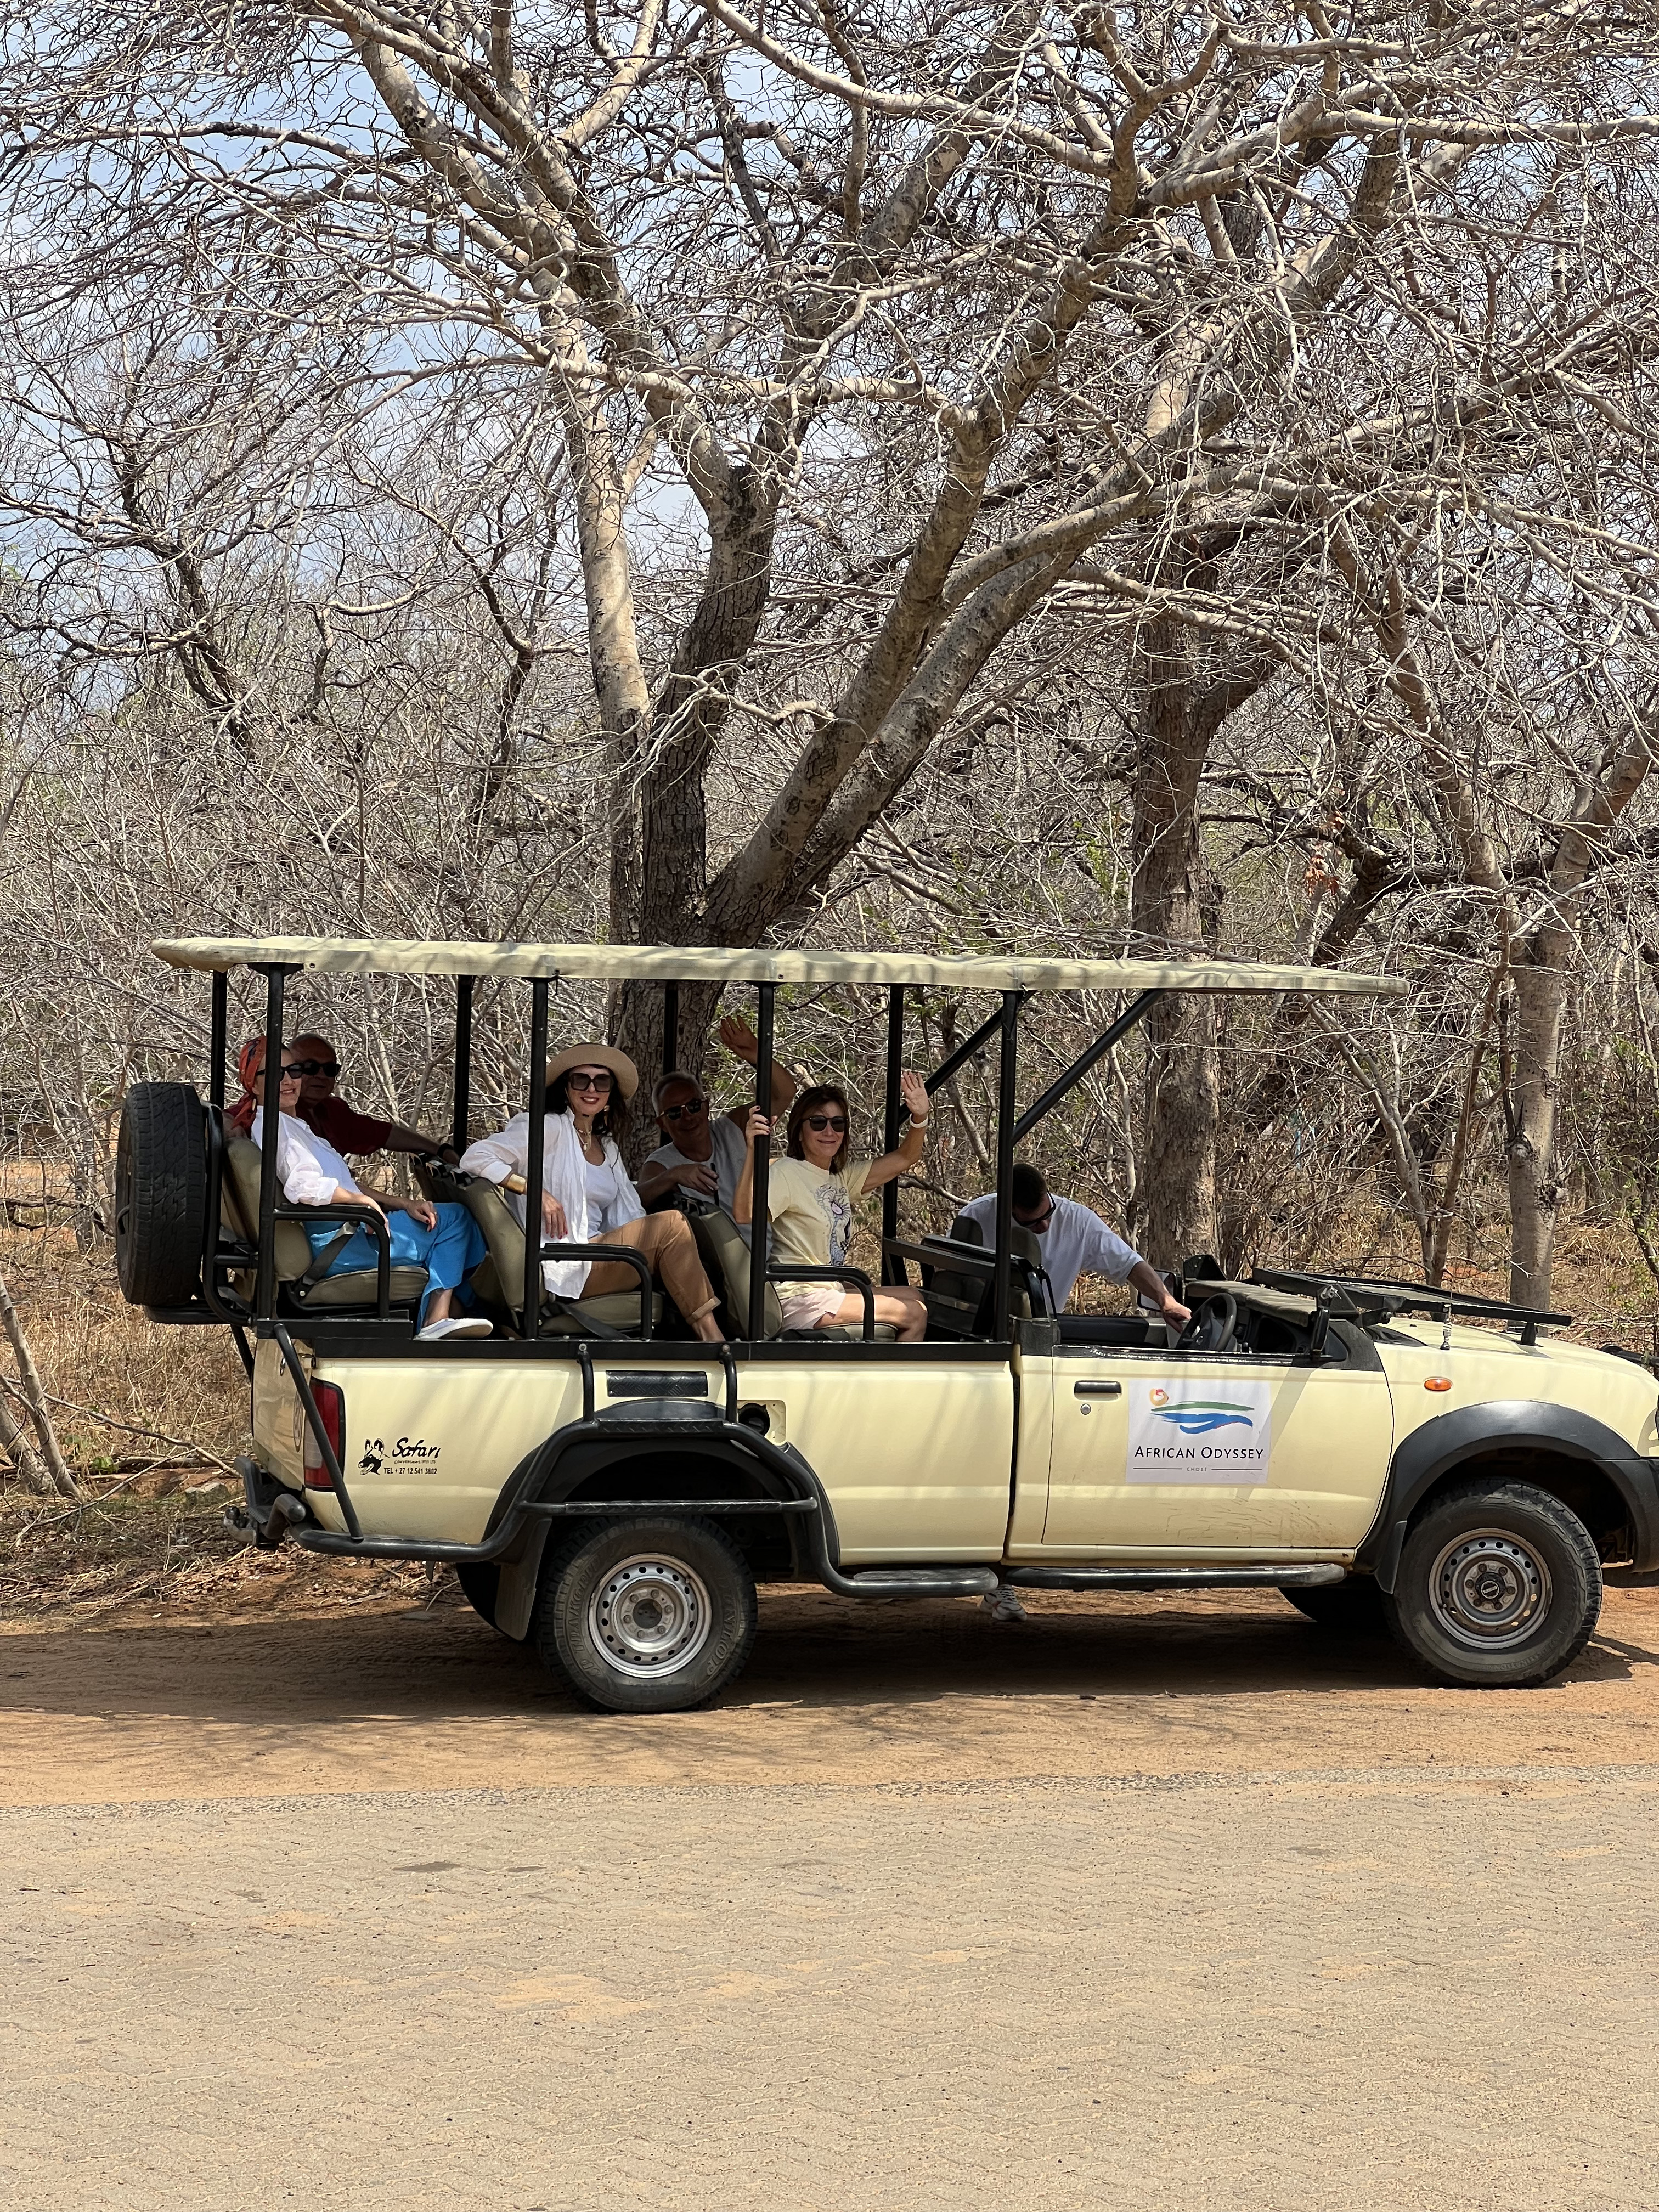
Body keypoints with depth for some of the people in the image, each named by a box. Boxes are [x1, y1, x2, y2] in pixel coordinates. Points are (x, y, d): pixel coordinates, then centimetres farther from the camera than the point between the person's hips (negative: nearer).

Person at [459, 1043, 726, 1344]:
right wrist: (537, 1192, -17)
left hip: (596, 1256, 7)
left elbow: (630, 1217, 19)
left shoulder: (608, 1147, 24)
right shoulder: (549, 1129, 0)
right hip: (562, 1268, -7)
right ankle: (711, 1339, -22)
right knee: (671, 1224, -21)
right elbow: (475, 1158, -10)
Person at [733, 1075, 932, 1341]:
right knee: (914, 1314, -6)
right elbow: (744, 1214, -31)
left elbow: (904, 1159, 9)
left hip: (831, 1290, 9)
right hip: (800, 1300, -9)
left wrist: (920, 1117, -10)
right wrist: (753, 1151, -43)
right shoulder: (786, 1172, -14)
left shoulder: (843, 1178, 11)